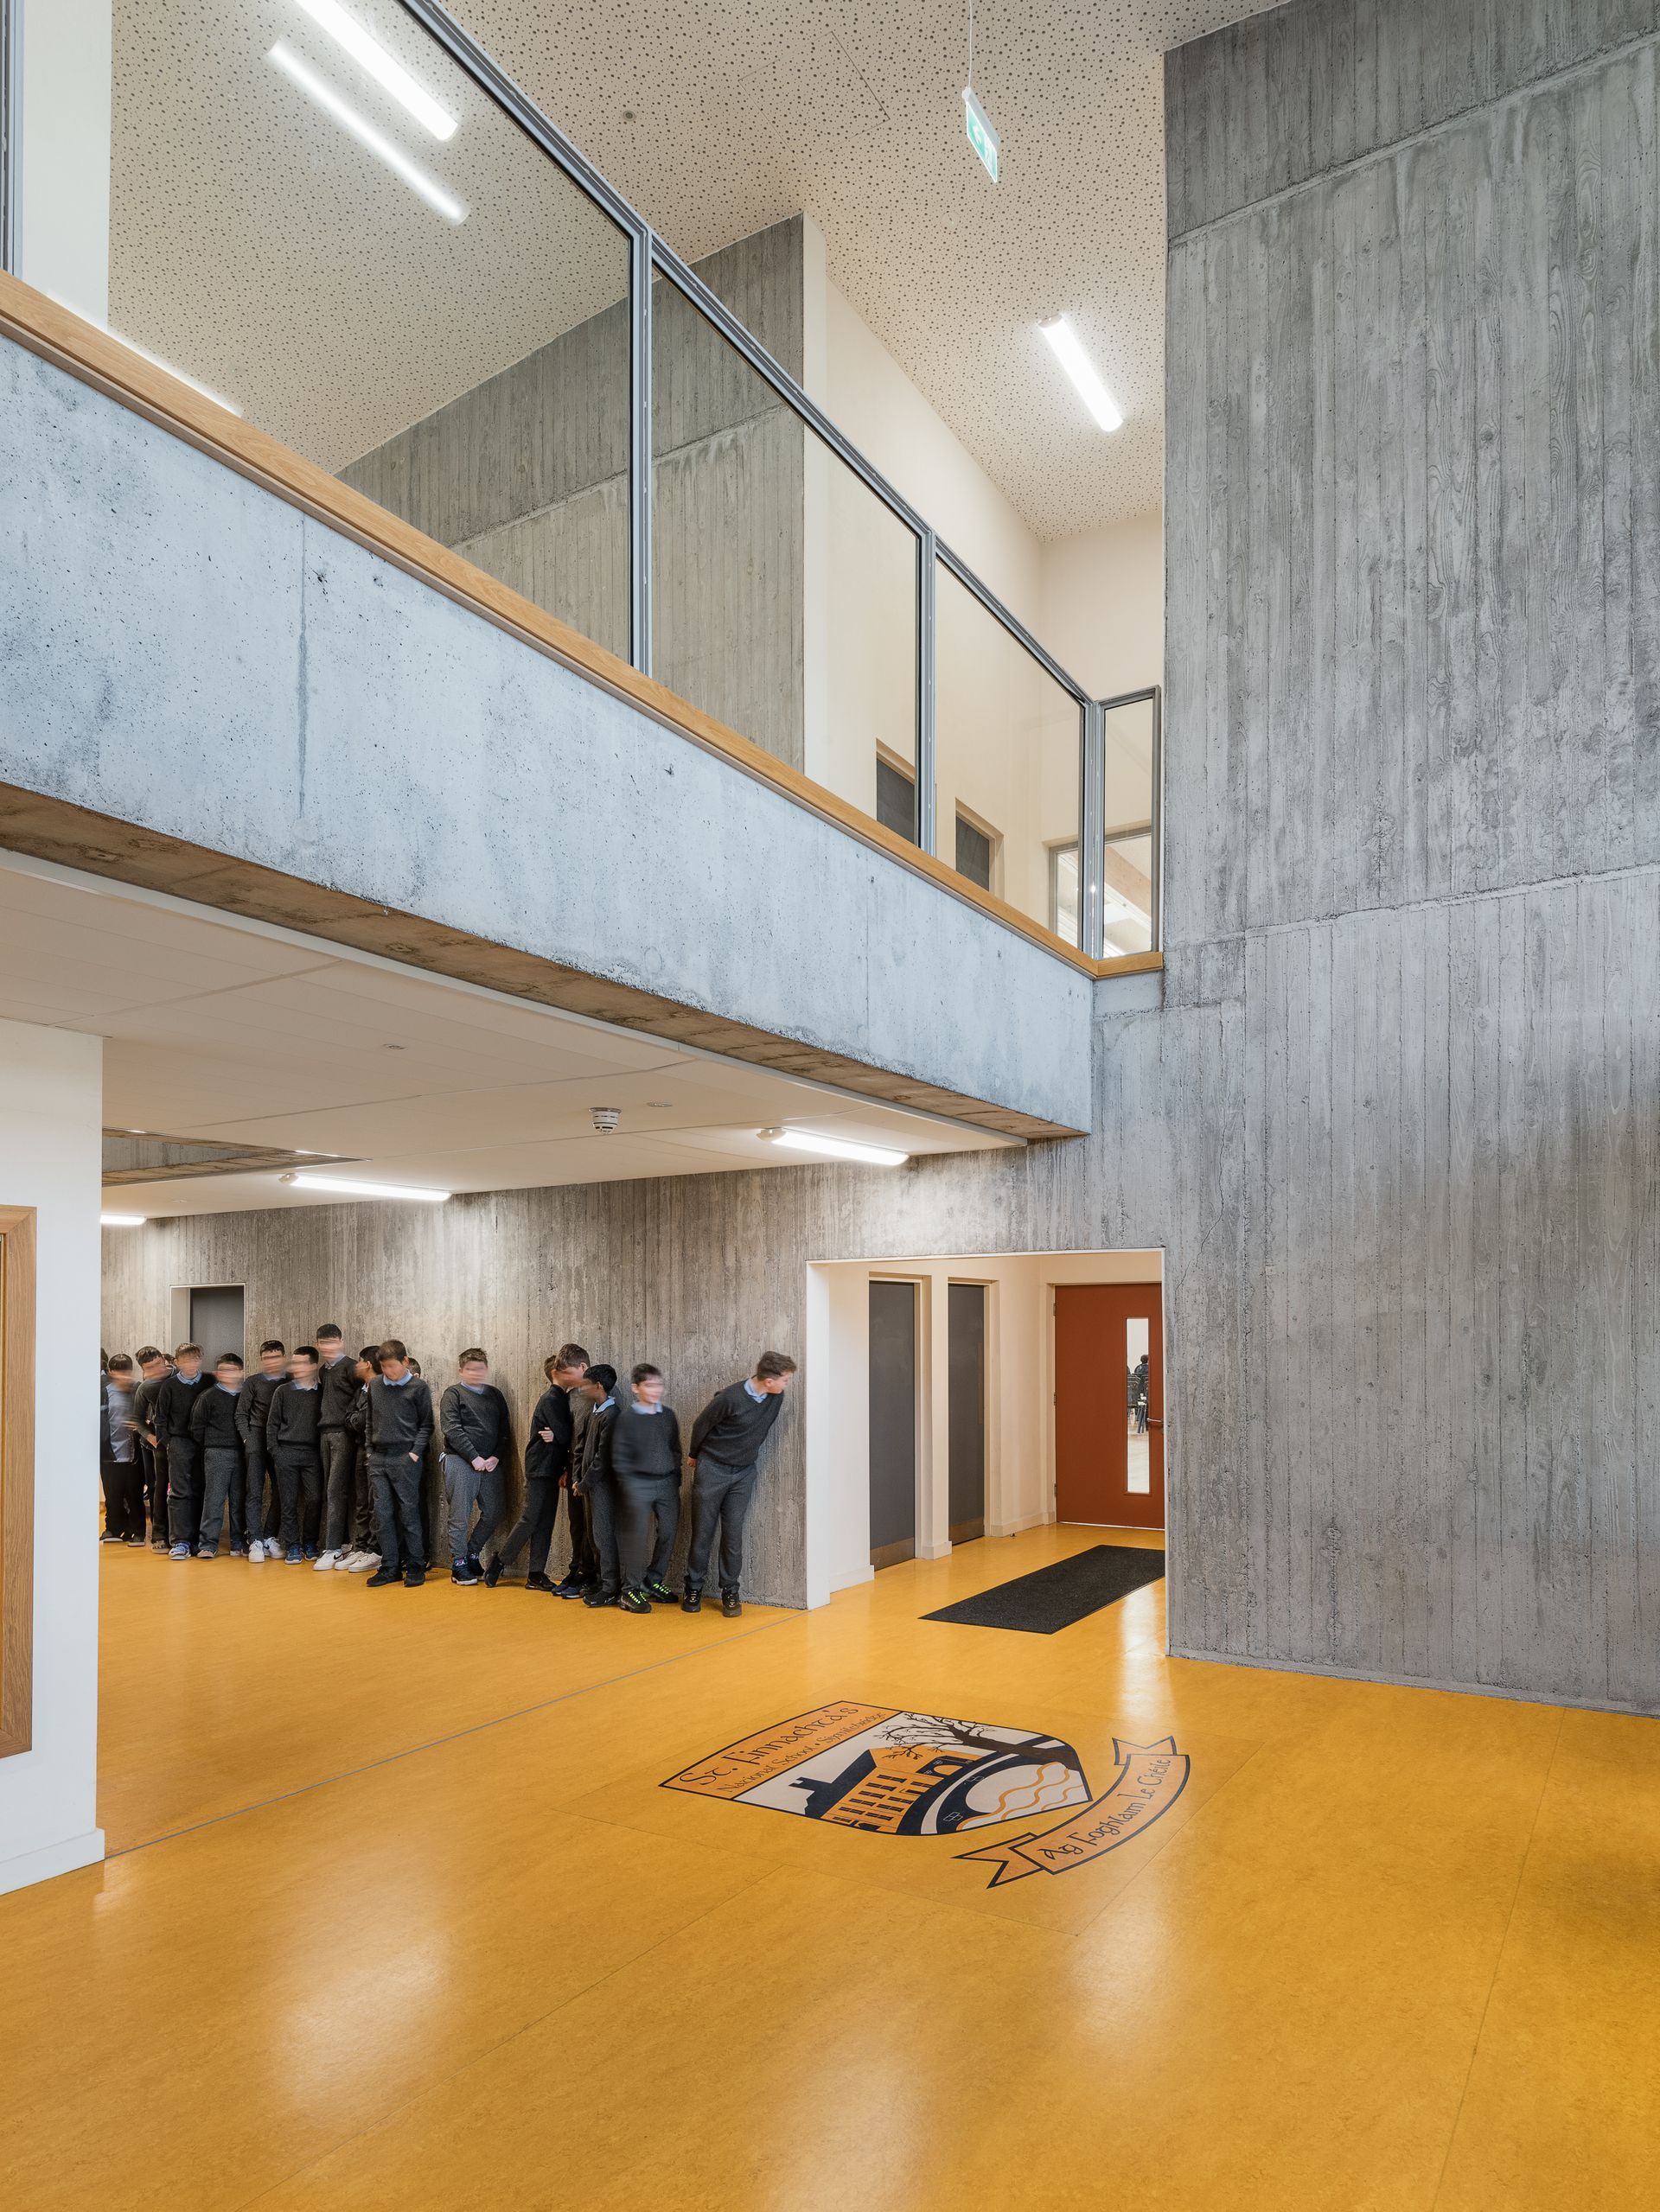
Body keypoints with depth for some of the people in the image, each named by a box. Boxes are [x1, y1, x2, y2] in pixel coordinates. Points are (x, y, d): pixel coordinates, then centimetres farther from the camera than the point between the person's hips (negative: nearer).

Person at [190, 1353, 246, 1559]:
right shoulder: (208, 1397, 1)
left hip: (241, 1454, 3)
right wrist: (207, 1448, 5)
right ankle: (208, 1544, -3)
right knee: (214, 1498, -6)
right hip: (217, 1454, -3)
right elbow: (197, 1426, 4)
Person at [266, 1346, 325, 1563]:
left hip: (312, 1454, 0)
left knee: (315, 1499, -5)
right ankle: (293, 1546, 11)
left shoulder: (321, 1393, 6)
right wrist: (275, 1452, 0)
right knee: (289, 1502, 2)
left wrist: (324, 1451, 0)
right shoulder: (283, 1391, 6)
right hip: (286, 1453, 0)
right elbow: (272, 1424, 8)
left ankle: (309, 1542, 12)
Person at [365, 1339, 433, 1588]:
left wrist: (415, 1452, -9)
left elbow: (426, 1425, 0)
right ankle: (390, 1566, 12)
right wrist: (371, 1450, 10)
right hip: (378, 1459, 4)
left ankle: (416, 1567, 7)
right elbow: (369, 1420, 17)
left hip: (405, 1458, -4)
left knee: (409, 1512, -1)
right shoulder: (375, 1384, 9)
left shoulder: (418, 1387, -3)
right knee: (382, 1513, 4)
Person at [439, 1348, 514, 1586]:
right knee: (460, 1516, -1)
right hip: (461, 1462, -4)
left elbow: (505, 1430, 11)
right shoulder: (453, 1394, 1)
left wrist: (497, 1457, -4)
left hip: (492, 1463, 5)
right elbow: (452, 1430, -9)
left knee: (494, 1513, 5)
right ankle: (459, 1564, 11)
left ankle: (471, 1554, 23)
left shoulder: (495, 1395, 14)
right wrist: (474, 1458, -14)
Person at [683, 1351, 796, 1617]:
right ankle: (694, 1588, 18)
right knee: (703, 1532, 5)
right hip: (712, 1470, -4)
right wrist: (695, 1456, 7)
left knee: (733, 1532, 2)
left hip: (744, 1473, 4)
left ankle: (730, 1591, 11)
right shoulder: (730, 1398, -25)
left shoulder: (776, 1397, -10)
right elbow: (701, 1425, -8)